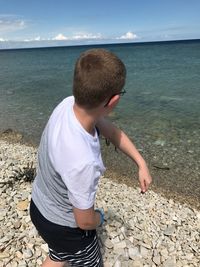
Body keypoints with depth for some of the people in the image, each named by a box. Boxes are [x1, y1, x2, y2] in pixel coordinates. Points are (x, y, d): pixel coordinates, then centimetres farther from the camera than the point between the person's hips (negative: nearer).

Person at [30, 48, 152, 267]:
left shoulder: (69, 103, -23)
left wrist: (141, 163, -5)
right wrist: (99, 217, -1)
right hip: (64, 226, -6)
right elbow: (85, 221, -24)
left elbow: (111, 131, -5)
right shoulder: (83, 162, -43)